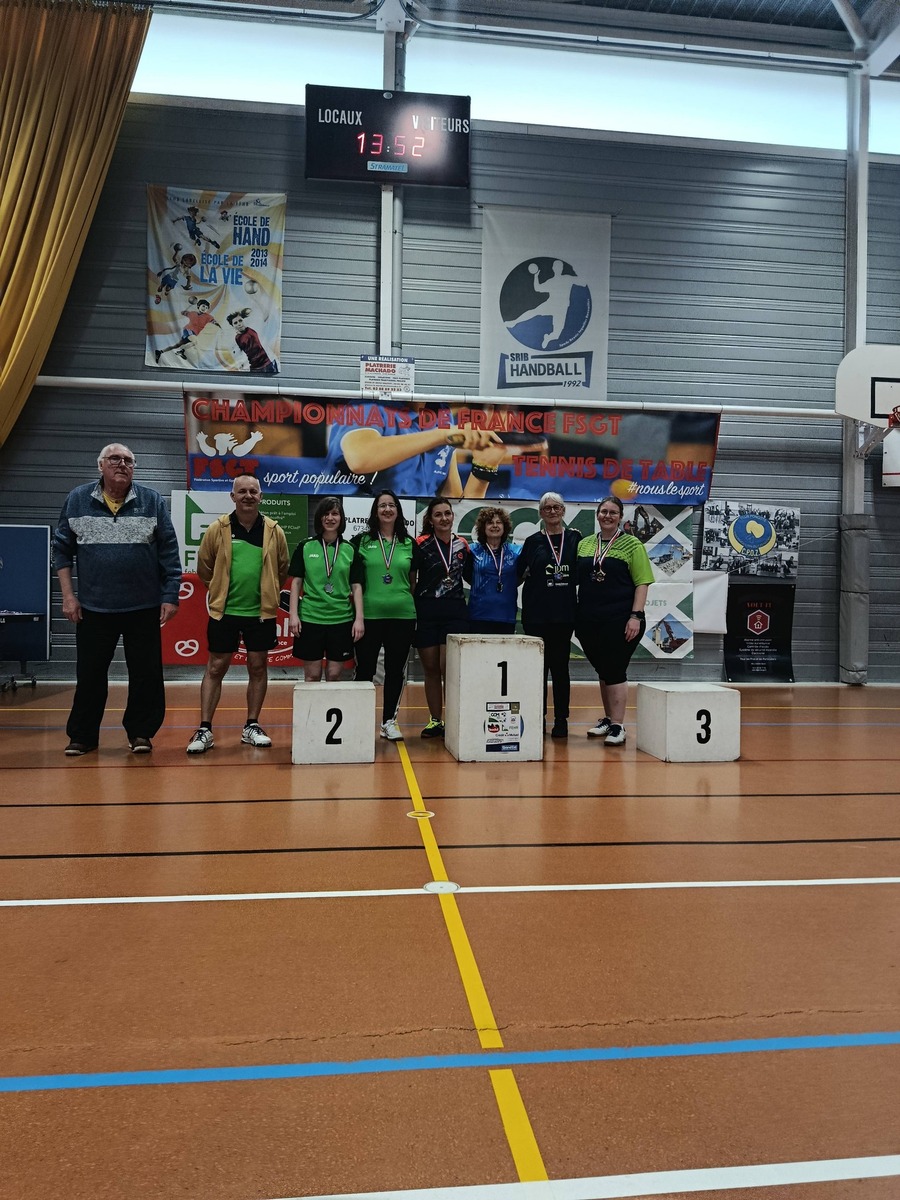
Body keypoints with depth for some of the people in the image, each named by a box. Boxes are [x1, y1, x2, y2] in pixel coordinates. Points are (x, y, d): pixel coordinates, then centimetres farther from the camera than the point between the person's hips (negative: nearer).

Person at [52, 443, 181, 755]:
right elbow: (62, 550, 7)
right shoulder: (78, 500, 4)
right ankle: (82, 736, 22)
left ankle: (140, 732, 18)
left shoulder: (152, 501, 2)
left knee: (146, 673, 4)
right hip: (93, 607, 1)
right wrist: (68, 595, 0)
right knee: (89, 674, 9)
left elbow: (169, 552, 1)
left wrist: (170, 596, -4)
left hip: (144, 607, 0)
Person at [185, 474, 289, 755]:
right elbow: (204, 567, 6)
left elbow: (282, 571, 10)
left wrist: (267, 593, 8)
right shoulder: (217, 529, -3)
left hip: (261, 612, 1)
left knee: (258, 668, 8)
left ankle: (252, 727, 20)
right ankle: (204, 729, 10)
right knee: (215, 668, 3)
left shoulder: (274, 531, 0)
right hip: (224, 611, -1)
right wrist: (221, 589, 8)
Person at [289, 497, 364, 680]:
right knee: (312, 676, 3)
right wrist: (293, 615, -4)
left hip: (341, 619, 1)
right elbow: (296, 582, 4)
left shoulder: (350, 550, 5)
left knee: (334, 676, 5)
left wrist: (359, 618, -2)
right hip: (310, 618, -1)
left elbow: (356, 586, 5)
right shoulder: (305, 547, 2)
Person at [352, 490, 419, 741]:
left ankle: (389, 721, 19)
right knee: (365, 670, 3)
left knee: (396, 670, 8)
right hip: (369, 615, -2)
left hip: (402, 616, 2)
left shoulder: (409, 544, 9)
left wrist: (414, 607, 9)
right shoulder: (361, 541, 3)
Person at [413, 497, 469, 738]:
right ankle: (435, 720, 17)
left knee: (449, 667, -7)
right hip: (426, 613, -1)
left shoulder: (462, 545, 7)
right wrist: (411, 606, -6)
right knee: (431, 669, 6)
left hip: (455, 612, 1)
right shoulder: (421, 544, -3)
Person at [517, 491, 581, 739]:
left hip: (564, 613, 0)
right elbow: (518, 572, 6)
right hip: (536, 614, 0)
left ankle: (561, 720, 13)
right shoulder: (533, 541, 5)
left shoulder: (574, 538, 7)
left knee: (560, 666, 5)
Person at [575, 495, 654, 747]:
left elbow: (642, 583, -5)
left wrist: (636, 616, -14)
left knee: (615, 671, -5)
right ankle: (607, 719, 25)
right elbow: (575, 580, 15)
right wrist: (576, 617, 9)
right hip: (589, 620, 5)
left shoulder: (632, 544, -1)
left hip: (620, 620, -4)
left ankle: (617, 726, 0)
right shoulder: (584, 544, 11)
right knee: (603, 671, 14)